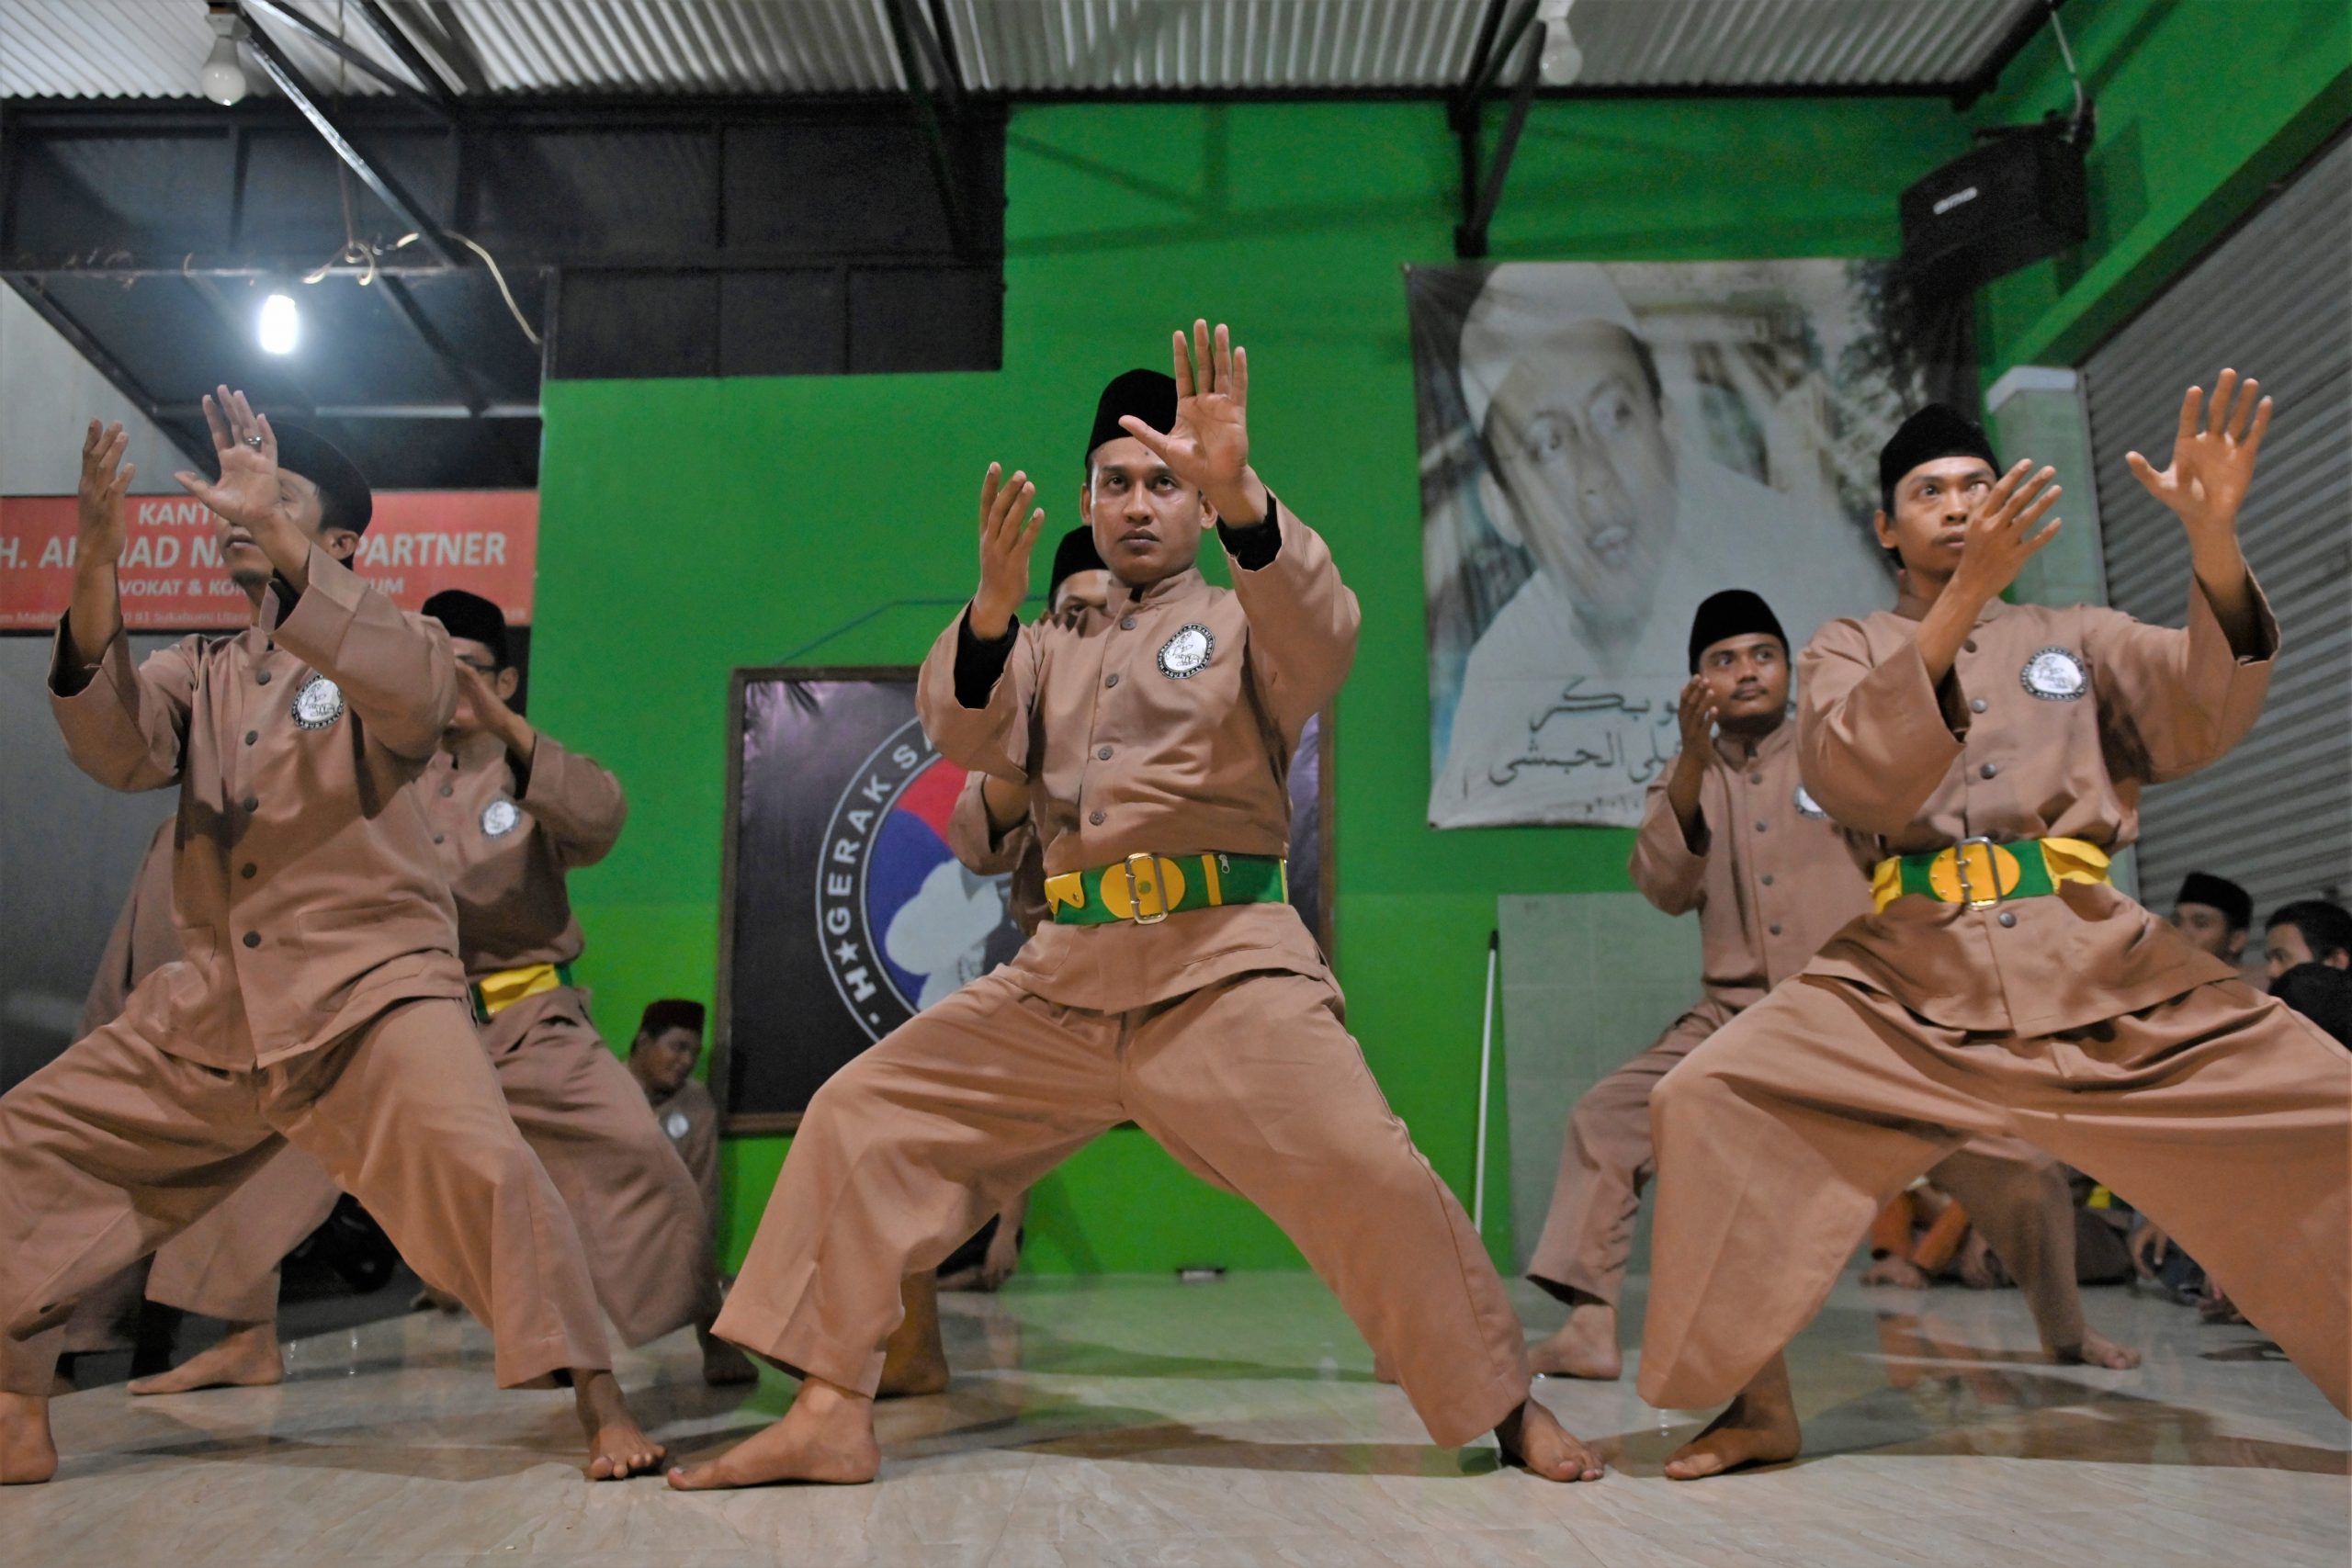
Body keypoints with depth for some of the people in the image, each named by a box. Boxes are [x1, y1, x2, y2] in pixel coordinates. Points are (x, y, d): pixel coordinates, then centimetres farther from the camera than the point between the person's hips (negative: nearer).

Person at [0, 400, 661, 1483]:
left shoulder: (374, 656, 2)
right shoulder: (197, 673, 15)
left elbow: (417, 693, -24)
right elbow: (117, 749, -6)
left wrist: (282, 540, -31)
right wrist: (94, 573, -20)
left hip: (372, 987, -6)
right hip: (210, 1006, 6)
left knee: (478, 1168, -27)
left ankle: (598, 1403, -14)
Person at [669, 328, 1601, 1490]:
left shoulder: (1240, 623, 8)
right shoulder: (1051, 648, 20)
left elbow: (1321, 633, -16)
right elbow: (968, 733, 0)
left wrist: (1237, 491, -35)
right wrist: (993, 607, -22)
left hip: (1225, 969, -4)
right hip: (1063, 979, 5)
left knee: (1363, 1177, -18)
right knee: (861, 1119, -2)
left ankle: (1510, 1410, 4)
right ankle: (831, 1417, 6)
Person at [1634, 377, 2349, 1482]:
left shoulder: (2077, 638, 18)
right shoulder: (1850, 647, 13)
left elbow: (2203, 718, -2)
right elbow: (1855, 779, -9)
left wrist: (2214, 539, -19)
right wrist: (1967, 594, -19)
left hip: (2108, 972, 2)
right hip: (1909, 981, -2)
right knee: (1710, 1102, -21)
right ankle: (1752, 1408, -5)